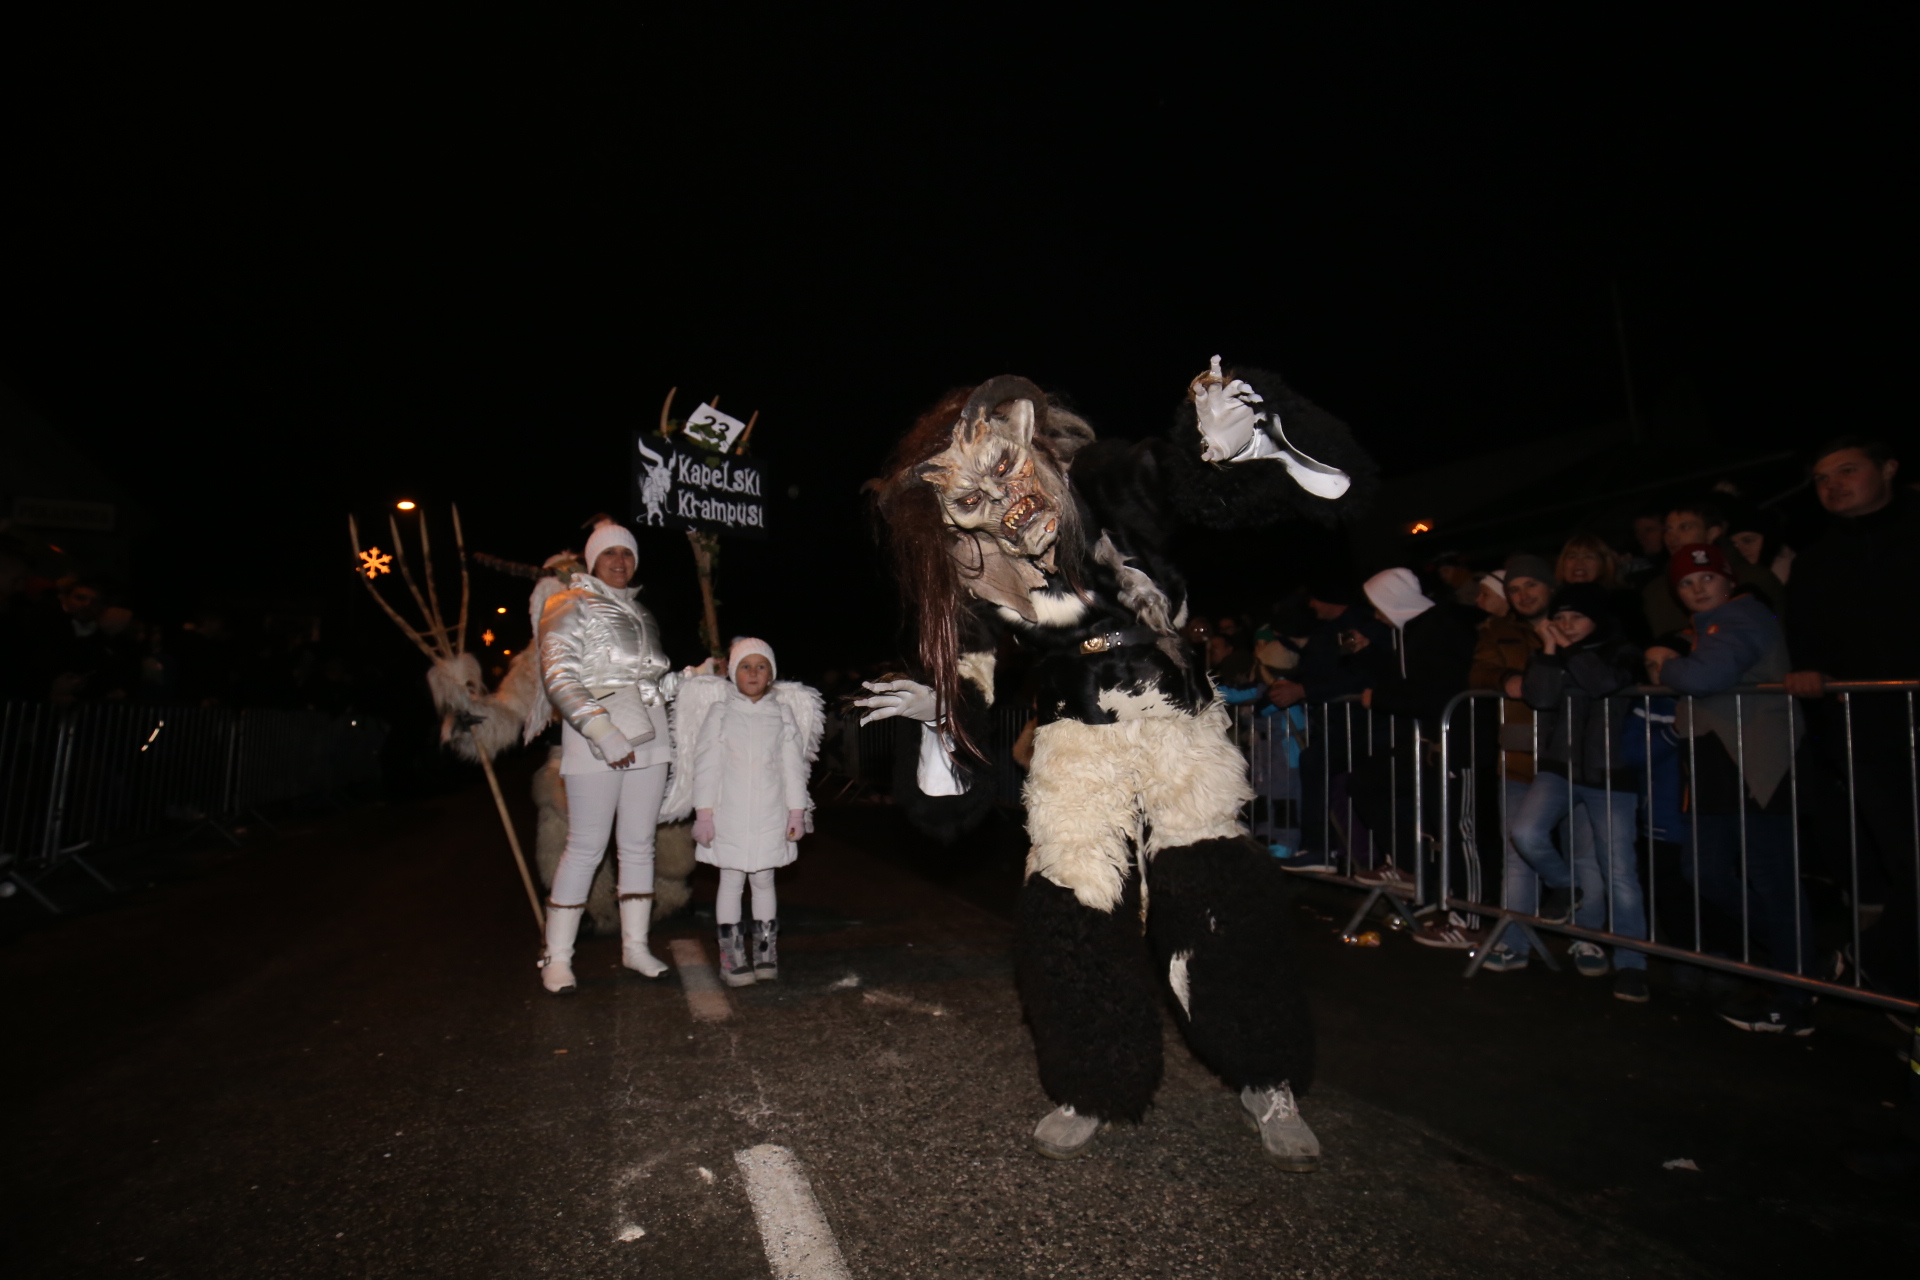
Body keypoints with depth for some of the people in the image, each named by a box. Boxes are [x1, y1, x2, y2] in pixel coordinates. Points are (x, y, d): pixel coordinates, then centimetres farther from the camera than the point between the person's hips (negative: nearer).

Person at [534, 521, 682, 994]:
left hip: (647, 735, 6)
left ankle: (635, 945, 17)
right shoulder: (570, 605, 1)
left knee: (639, 844, 8)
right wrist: (602, 731, -21)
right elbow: (558, 677, -11)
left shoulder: (639, 611, 22)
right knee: (587, 847, -5)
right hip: (595, 735, -6)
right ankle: (557, 956, 7)